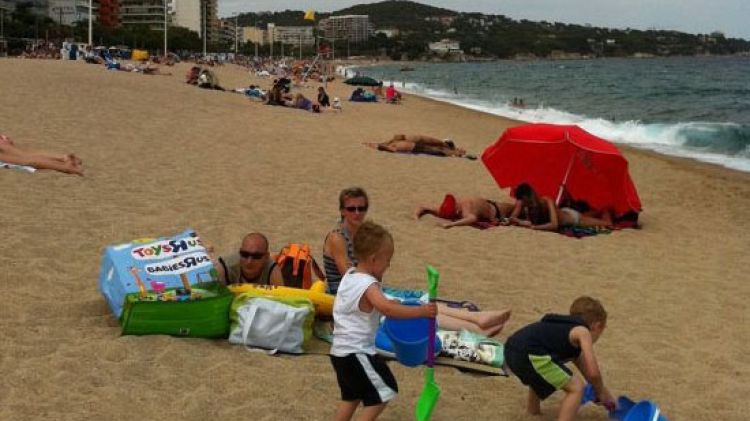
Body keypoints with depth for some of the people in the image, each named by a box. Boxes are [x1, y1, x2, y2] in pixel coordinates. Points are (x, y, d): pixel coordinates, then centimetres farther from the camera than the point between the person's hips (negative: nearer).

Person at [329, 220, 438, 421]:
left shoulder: (350, 275, 8)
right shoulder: (368, 285, -20)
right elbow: (387, 309, -38)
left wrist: (387, 302, 10)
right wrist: (421, 311, -35)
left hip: (340, 351, 9)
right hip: (357, 353, -9)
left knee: (351, 396, 22)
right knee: (383, 393, 0)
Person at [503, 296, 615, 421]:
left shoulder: (565, 328, 33)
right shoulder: (582, 331, 7)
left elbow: (587, 370, 43)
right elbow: (593, 373, -1)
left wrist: (607, 397, 49)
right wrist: (601, 393, 20)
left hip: (512, 350, 10)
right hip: (527, 354, -10)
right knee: (576, 387, -3)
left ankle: (533, 407, 57)